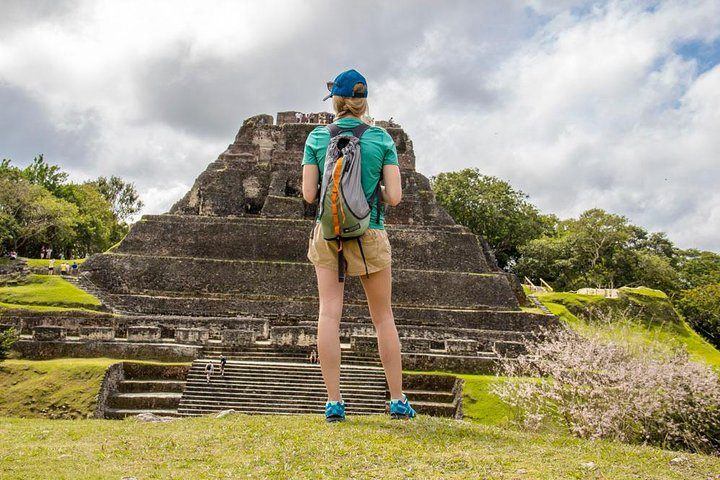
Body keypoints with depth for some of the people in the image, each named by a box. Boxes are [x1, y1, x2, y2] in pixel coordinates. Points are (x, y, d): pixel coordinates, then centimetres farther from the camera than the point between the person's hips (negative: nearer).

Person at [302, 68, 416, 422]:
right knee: (383, 316, 10)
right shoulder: (381, 139, -1)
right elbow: (394, 197, -5)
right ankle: (397, 400, 16)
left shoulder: (317, 138, 0)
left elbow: (308, 194, -2)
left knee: (329, 313, 1)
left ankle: (334, 402, 0)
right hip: (370, 234, 0)